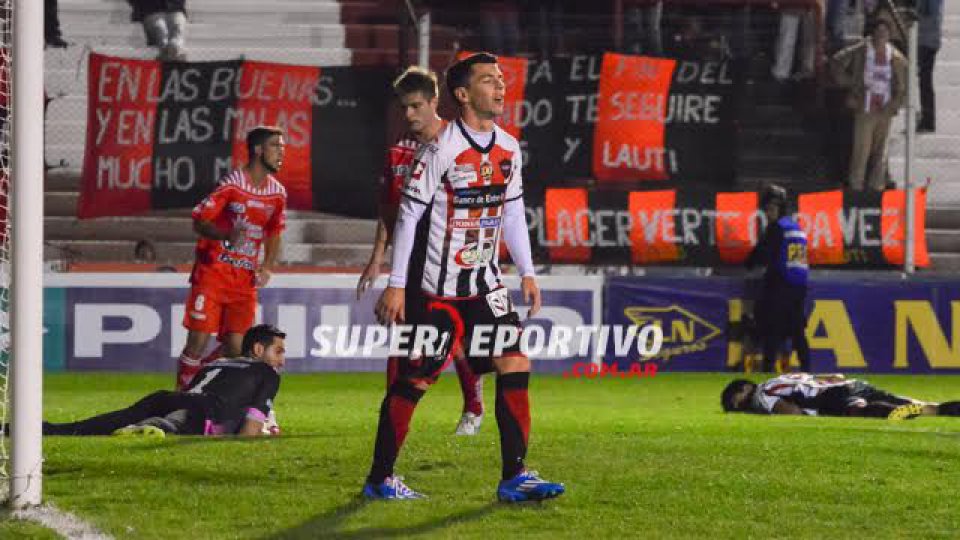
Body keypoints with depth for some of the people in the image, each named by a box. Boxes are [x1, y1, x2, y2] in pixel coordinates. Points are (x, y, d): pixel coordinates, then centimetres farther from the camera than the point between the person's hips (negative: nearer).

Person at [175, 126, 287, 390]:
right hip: (213, 272, -5)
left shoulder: (277, 193, 9)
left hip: (245, 279, 5)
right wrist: (227, 235, -27)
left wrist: (267, 266, 4)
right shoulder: (231, 183, -10)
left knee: (235, 346, -2)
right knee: (199, 339, -8)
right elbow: (199, 221, -9)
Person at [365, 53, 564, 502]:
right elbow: (409, 215, -11)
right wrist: (395, 285, -11)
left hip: (485, 285, 6)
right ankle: (379, 478, 12)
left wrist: (527, 273, 13)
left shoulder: (509, 149, 6)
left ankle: (514, 476, -3)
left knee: (515, 365, -6)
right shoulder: (440, 150, -14)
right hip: (436, 290, -6)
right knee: (413, 381, 0)